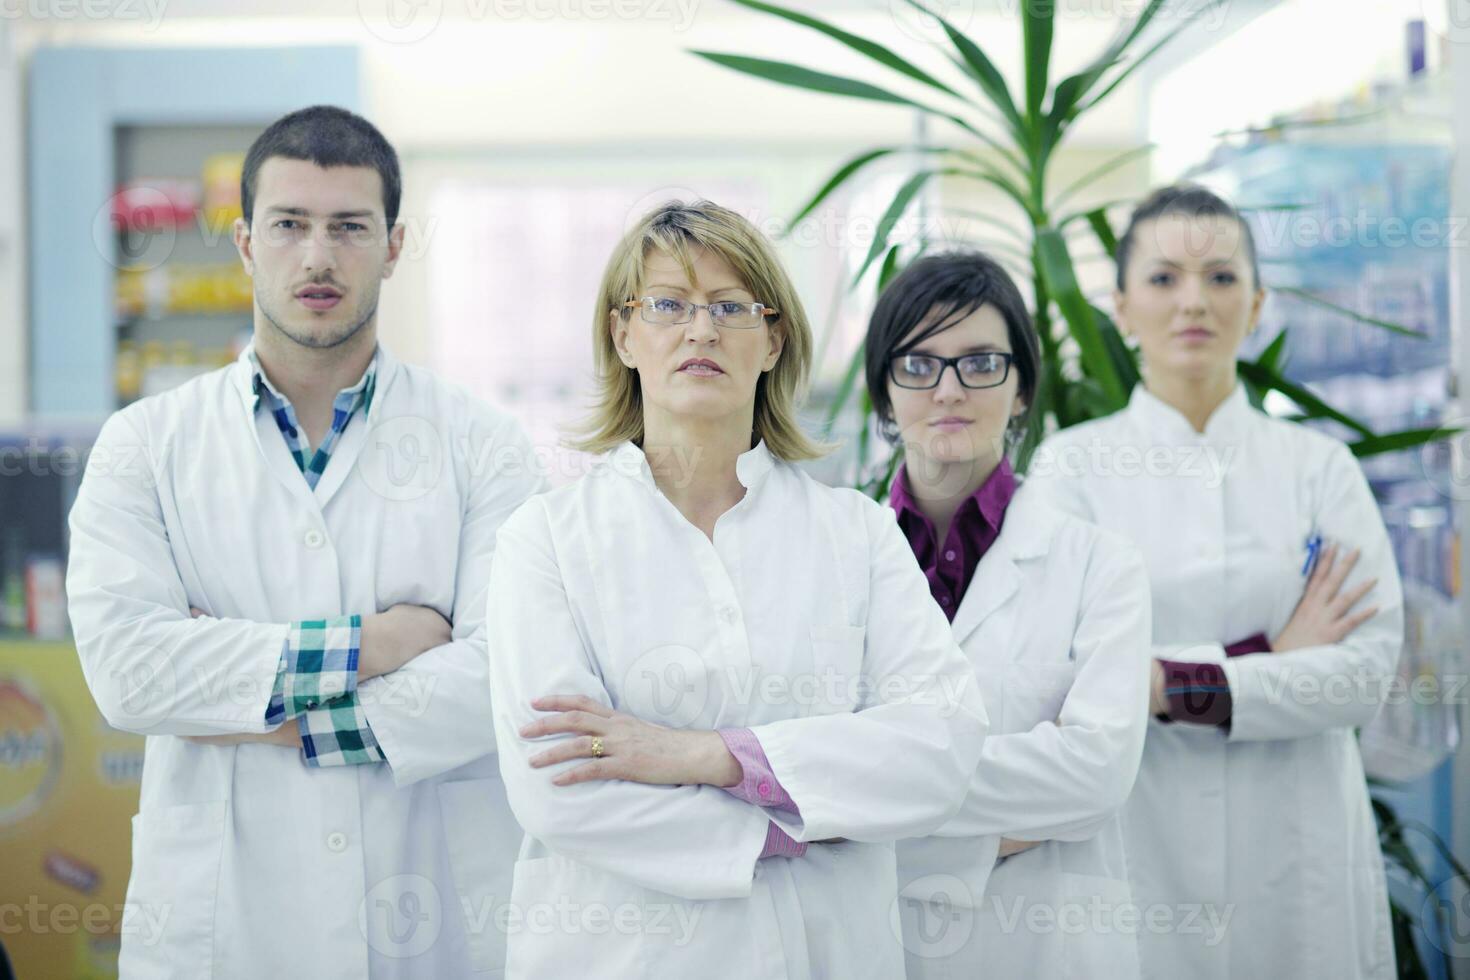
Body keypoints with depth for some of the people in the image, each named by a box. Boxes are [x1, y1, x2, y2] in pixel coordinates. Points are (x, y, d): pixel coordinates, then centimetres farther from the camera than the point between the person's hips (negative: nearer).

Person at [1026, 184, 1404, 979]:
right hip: (1136, 850, -1)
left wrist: (1167, 685, -15)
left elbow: (1368, 666, -6)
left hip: (1295, 857, 1)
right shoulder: (1070, 465, 2)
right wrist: (1268, 660, -11)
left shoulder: (1320, 466, 5)